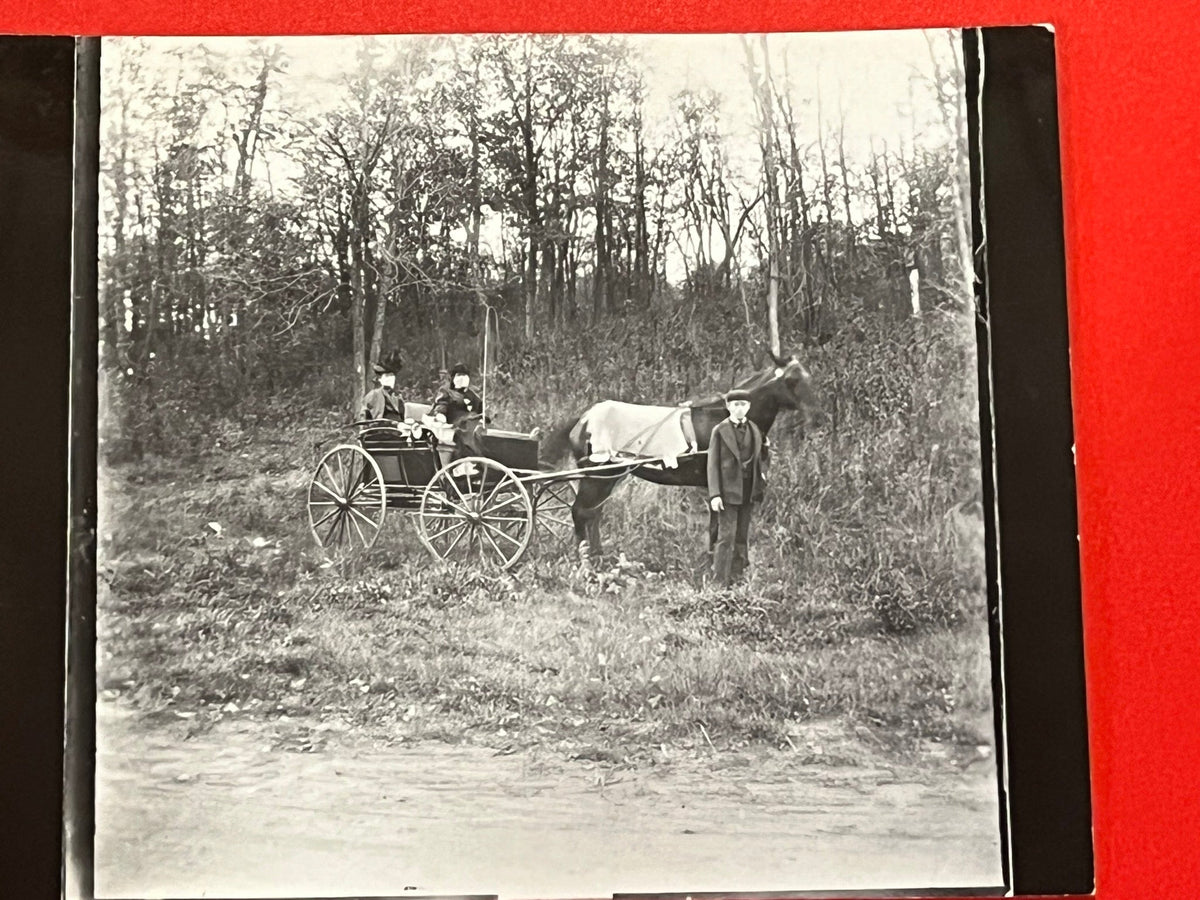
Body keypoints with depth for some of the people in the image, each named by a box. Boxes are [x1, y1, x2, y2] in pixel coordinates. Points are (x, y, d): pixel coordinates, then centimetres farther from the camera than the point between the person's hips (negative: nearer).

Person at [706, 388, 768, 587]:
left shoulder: (755, 431, 11)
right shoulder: (720, 431, -3)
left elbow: (758, 460, 17)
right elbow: (713, 464, -5)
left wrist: (760, 486, 9)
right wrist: (714, 494, -13)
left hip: (748, 491, 5)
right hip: (727, 491, -5)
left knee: (742, 537, 8)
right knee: (726, 536, -8)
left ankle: (737, 579, 15)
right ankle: (720, 583, -4)